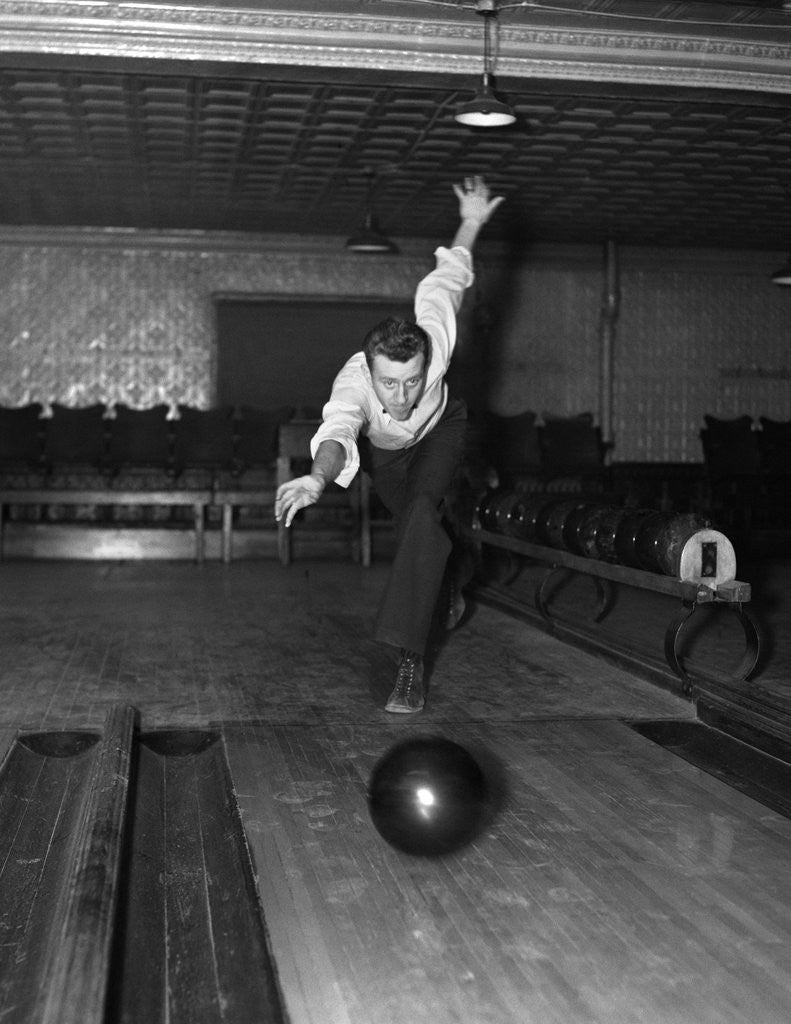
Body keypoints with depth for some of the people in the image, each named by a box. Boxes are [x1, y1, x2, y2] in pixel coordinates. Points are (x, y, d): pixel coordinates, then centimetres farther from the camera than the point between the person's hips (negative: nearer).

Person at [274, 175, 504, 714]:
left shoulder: (433, 345, -42)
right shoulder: (352, 383, -46)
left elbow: (445, 280, -23)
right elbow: (337, 433, -68)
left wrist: (472, 222, -10)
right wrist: (318, 478, -89)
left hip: (441, 429, -1)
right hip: (384, 449, 1)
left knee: (423, 512, -27)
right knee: (417, 528, 18)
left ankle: (411, 660, -28)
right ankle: (448, 594, 54)